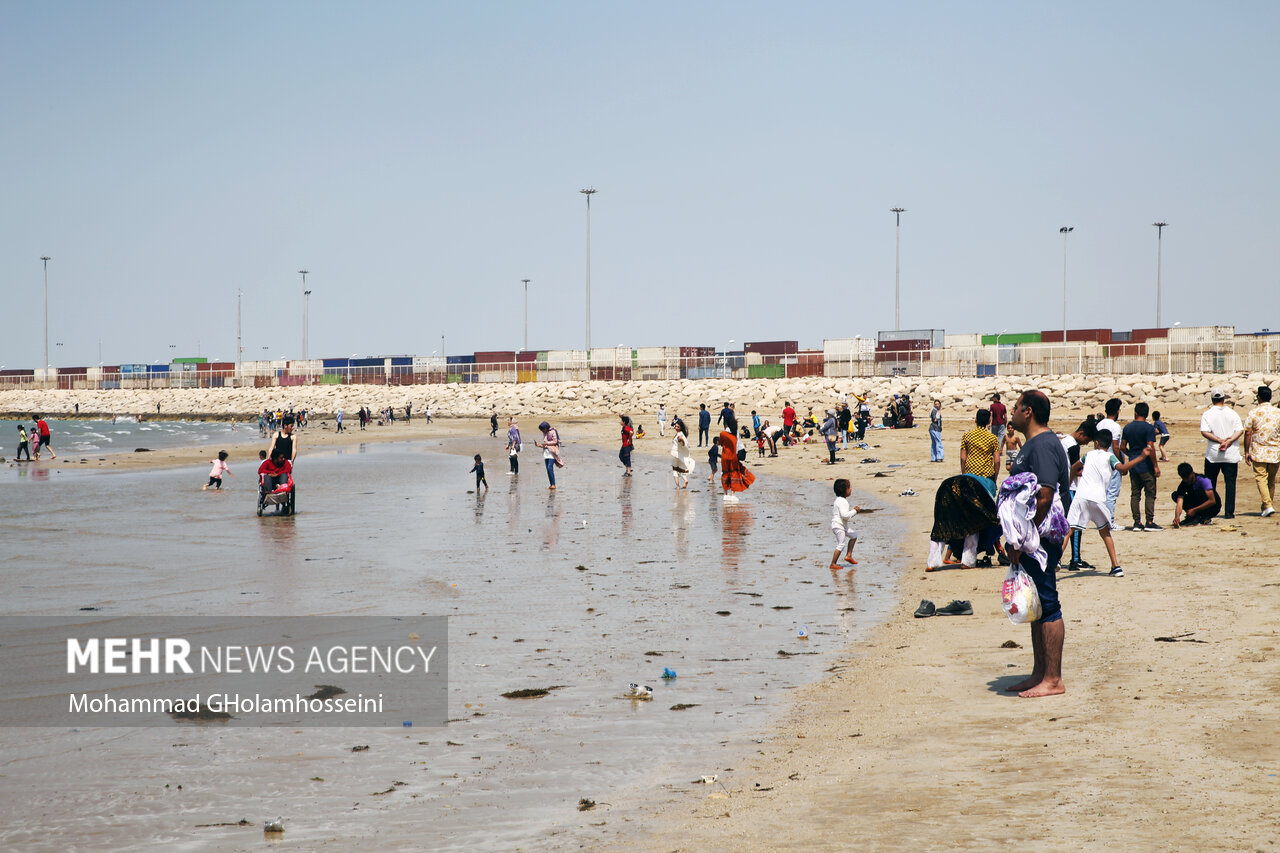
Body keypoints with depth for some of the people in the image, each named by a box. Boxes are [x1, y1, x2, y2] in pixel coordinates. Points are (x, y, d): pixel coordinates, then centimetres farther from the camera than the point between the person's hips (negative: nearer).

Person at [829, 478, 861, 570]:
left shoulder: (840, 500, 13)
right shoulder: (842, 502, -21)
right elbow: (844, 515, -29)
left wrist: (853, 510, 11)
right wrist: (854, 511, -19)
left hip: (842, 526, 11)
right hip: (838, 526, -11)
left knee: (853, 536, 20)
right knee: (841, 545, -9)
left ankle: (848, 556, 21)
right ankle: (833, 564, -7)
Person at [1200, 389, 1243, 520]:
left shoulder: (1207, 414, -1)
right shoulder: (1232, 413, 3)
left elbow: (1204, 432, -12)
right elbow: (1240, 430, -5)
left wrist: (1220, 440, -12)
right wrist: (1228, 442, -13)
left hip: (1212, 455, 0)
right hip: (1231, 454, 1)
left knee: (1210, 483, 10)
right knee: (1230, 482, 3)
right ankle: (1229, 512, -2)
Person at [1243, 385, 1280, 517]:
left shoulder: (1253, 413, -6)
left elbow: (1248, 433, -7)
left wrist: (1246, 452, 1)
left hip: (1258, 452, -3)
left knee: (1261, 478, -3)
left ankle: (1267, 506, -18)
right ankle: (1266, 506, 23)